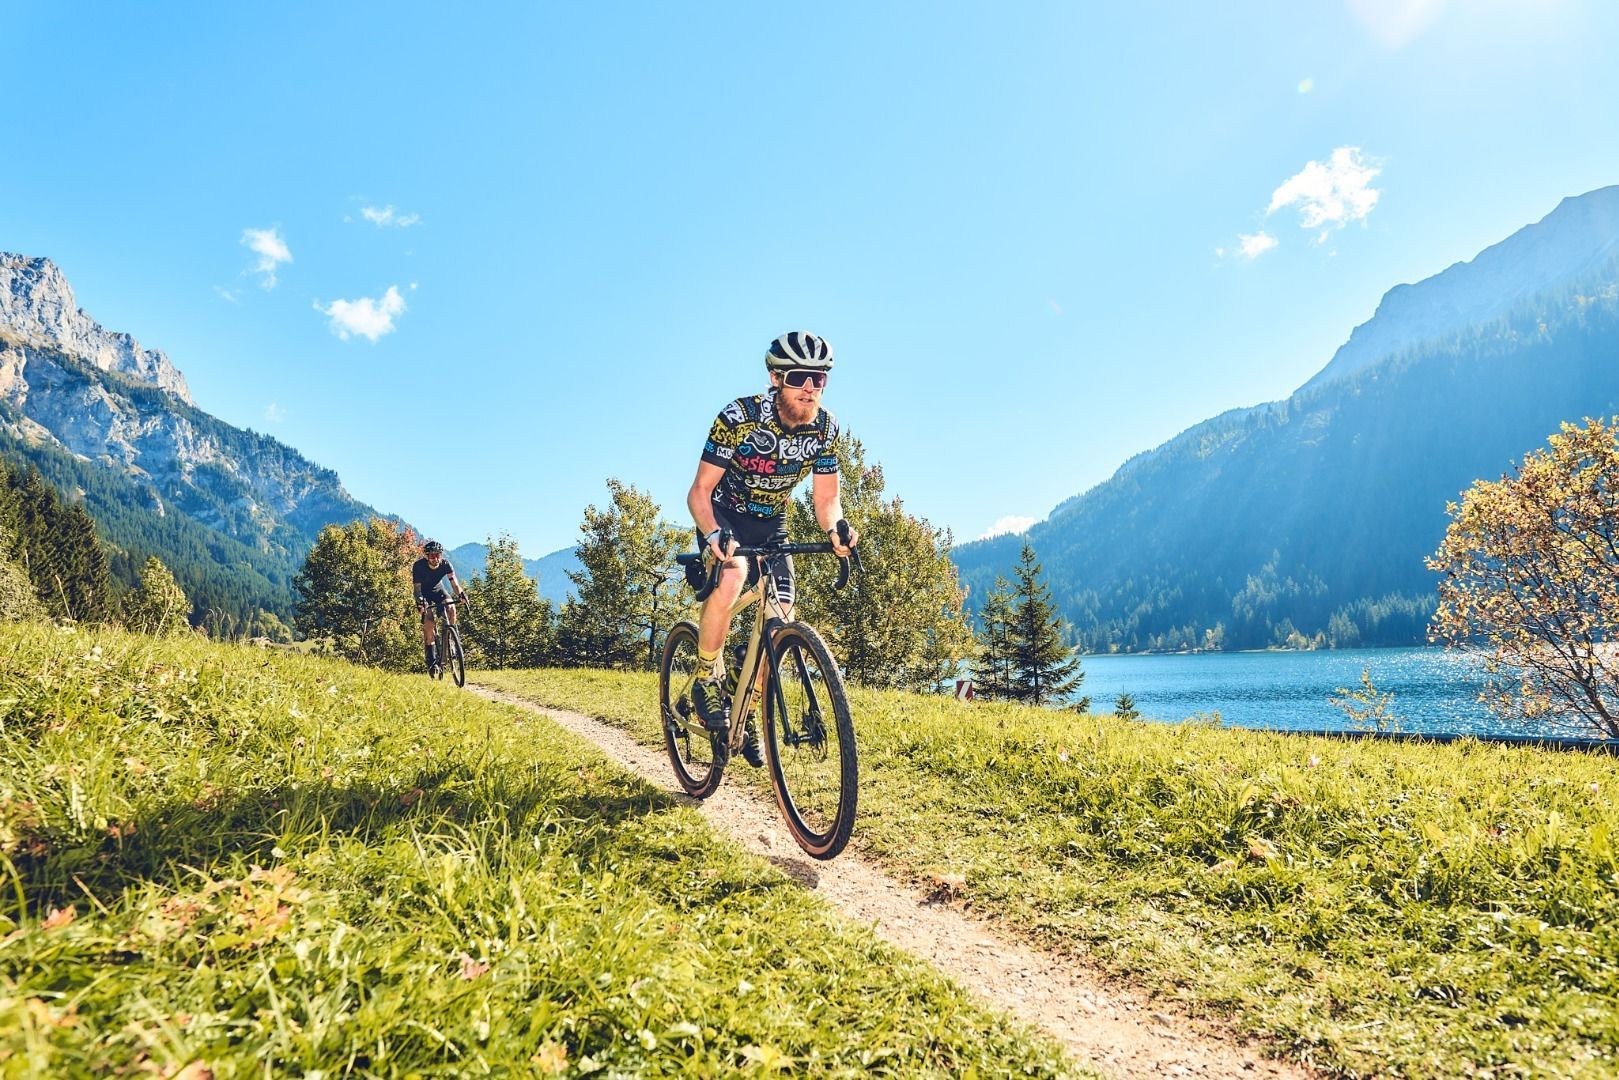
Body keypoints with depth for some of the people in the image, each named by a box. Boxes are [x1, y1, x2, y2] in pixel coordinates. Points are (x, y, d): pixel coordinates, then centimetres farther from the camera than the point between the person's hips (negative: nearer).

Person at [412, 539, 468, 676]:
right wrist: (420, 601, -51)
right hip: (424, 594, -3)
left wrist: (460, 594, -52)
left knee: (451, 608, -27)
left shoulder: (445, 564, -23)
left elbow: (453, 581, -32)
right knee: (429, 621, -22)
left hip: (438, 590, 3)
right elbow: (417, 586, -32)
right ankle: (431, 661, -18)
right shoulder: (418, 566, -28)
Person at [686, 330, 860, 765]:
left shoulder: (825, 428, -14)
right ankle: (707, 679, -15)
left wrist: (835, 527, -31)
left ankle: (747, 716, 15)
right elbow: (699, 491, -23)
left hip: (771, 524, 4)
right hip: (725, 515, -4)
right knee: (733, 574, -36)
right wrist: (714, 535, -43)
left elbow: (825, 498, -7)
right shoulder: (738, 417, -26)